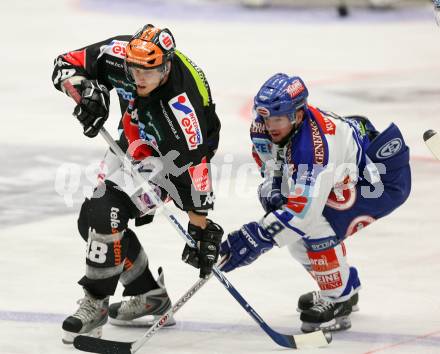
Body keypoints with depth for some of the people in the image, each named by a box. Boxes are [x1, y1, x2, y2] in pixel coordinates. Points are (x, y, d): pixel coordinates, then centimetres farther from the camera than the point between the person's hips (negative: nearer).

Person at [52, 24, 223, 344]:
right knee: (91, 220, 6)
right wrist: (85, 90, -34)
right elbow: (67, 64, -12)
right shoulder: (120, 55, -24)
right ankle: (150, 296, 20)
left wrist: (202, 229, -26)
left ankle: (95, 306, -9)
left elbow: (193, 166, -33)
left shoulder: (182, 107, -39)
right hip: (134, 142, 8)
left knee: (105, 215, -24)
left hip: (170, 154, -8)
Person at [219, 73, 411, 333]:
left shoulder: (314, 146, -39)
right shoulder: (268, 125, -14)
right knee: (295, 233, 5)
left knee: (316, 226, -27)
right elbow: (265, 151, 11)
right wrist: (273, 182, -8)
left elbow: (304, 207, -41)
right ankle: (347, 285, 25)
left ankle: (338, 301, -7)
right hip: (349, 173, 10)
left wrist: (257, 238, -43)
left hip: (387, 178, -10)